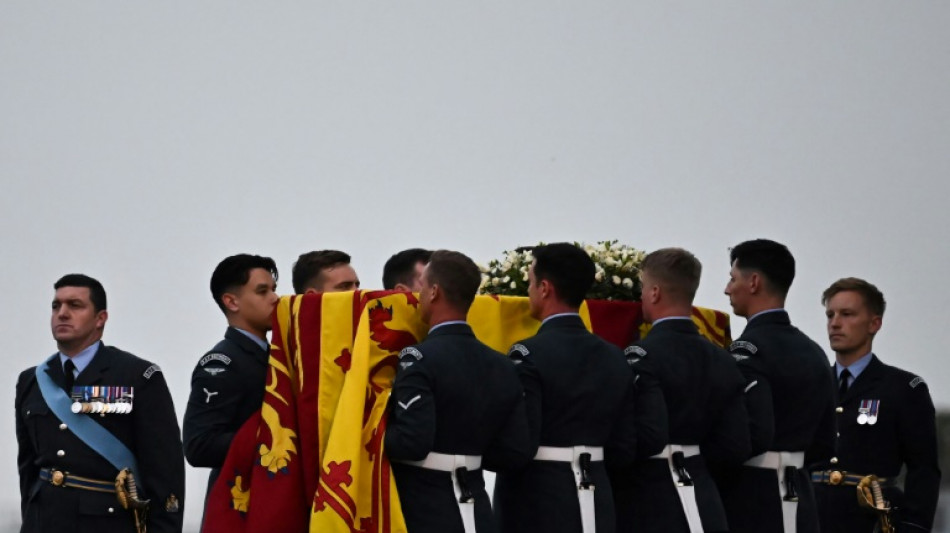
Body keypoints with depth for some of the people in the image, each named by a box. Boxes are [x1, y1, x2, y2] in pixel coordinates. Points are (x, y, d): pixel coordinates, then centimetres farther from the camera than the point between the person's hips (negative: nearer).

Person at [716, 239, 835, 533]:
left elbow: (755, 434, -24)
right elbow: (823, 443, 15)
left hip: (750, 507, -8)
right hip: (797, 503, 8)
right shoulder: (812, 352, 13)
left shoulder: (749, 351, -14)